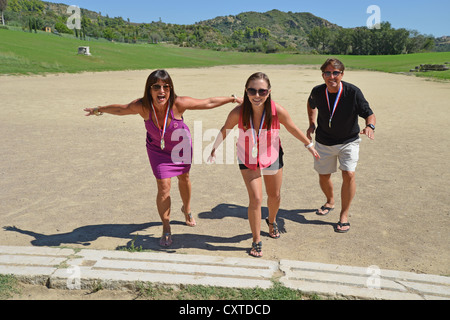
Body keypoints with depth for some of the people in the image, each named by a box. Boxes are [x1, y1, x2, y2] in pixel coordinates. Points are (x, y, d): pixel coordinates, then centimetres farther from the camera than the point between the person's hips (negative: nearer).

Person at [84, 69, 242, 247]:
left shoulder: (179, 103, -33)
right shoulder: (142, 106, -28)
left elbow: (209, 102, -22)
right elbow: (121, 109, -8)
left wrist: (233, 98, -18)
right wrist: (99, 110, 7)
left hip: (181, 144, 0)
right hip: (158, 148, 0)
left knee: (184, 178, 19)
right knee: (163, 187, -5)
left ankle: (186, 209, 50)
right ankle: (166, 229, 16)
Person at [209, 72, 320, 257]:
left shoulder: (277, 111, -28)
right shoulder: (238, 113, -28)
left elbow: (292, 128, -8)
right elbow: (225, 130, -8)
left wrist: (309, 145, 4)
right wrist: (214, 150, 1)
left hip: (272, 157, 2)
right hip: (248, 159, -1)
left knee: (274, 196, 18)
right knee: (255, 199, -9)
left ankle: (272, 221, 52)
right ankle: (256, 241, 12)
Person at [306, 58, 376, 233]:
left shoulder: (353, 92, -22)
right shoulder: (317, 92, -14)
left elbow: (369, 114, -17)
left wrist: (370, 126, -38)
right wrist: (312, 124, -1)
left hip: (348, 141, -2)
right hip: (324, 142, 3)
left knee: (348, 174, -16)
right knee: (323, 177, 10)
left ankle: (344, 215, 2)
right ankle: (330, 201, 42)